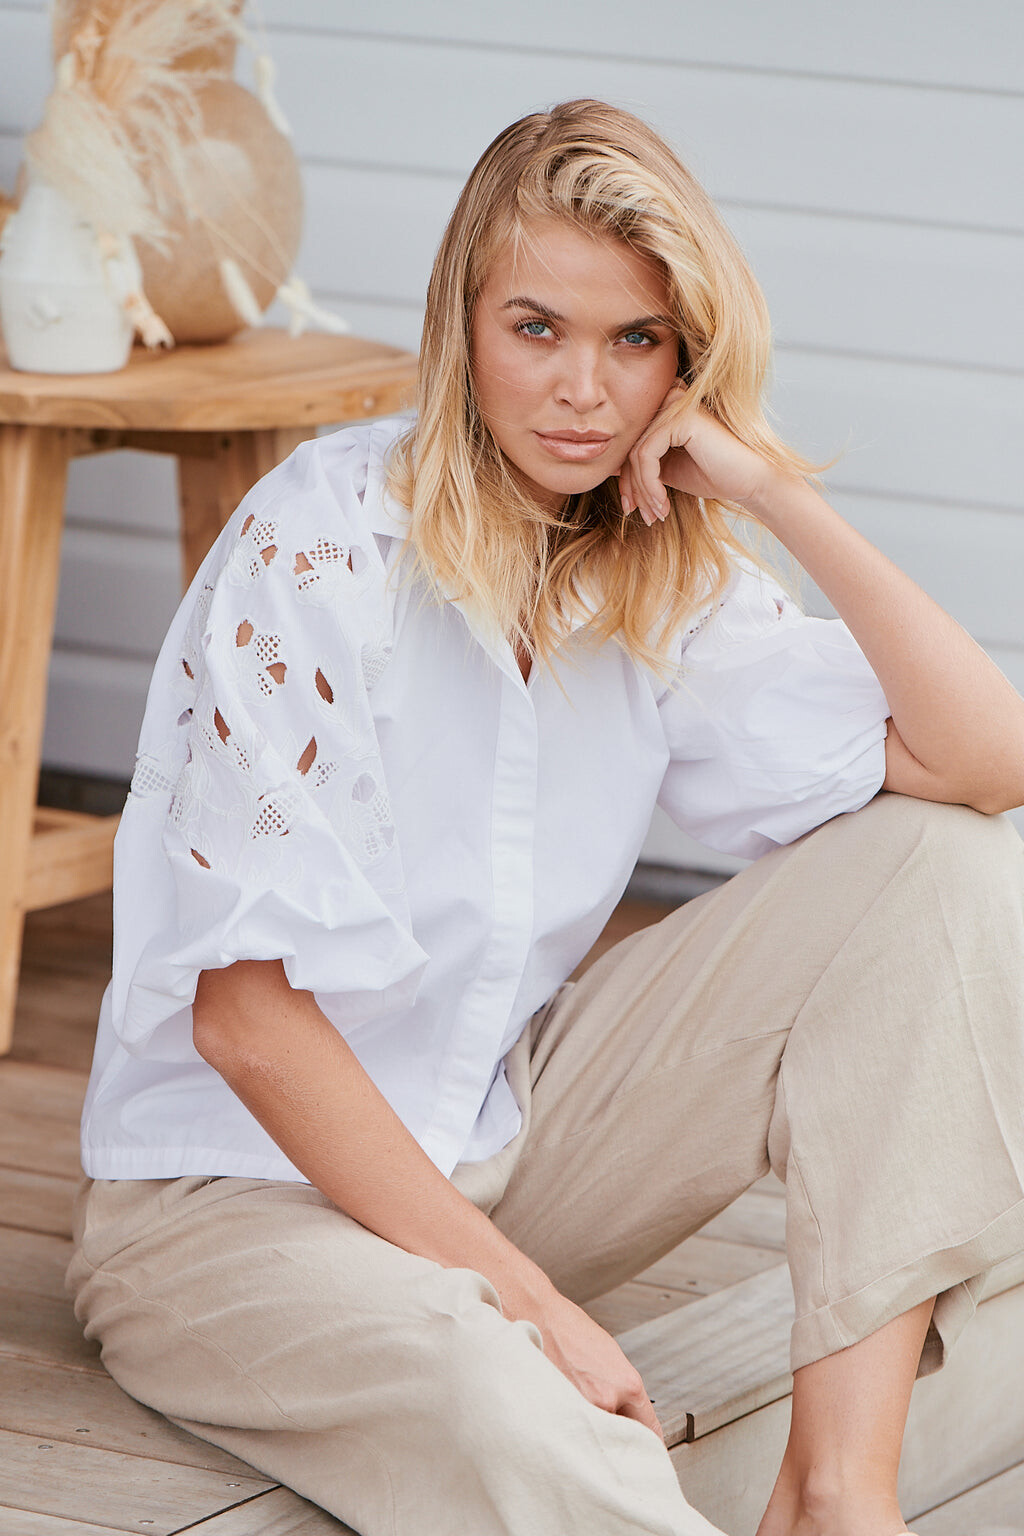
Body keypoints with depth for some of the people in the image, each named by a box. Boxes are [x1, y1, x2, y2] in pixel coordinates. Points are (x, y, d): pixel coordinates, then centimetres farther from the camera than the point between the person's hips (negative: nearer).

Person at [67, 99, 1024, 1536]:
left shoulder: (669, 581, 2)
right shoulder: (325, 544, -18)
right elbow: (249, 1014, -20)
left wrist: (781, 491, -14)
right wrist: (524, 1300, -21)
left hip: (494, 1149, 8)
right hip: (239, 1189, -8)